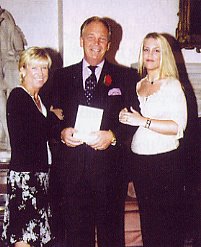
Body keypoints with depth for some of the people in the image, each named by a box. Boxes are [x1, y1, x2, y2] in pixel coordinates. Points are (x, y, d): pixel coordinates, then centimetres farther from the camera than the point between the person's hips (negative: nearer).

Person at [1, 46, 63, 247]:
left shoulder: (39, 99, 15)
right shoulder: (17, 97, -9)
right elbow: (25, 138, -17)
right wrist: (53, 117, -7)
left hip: (40, 174, 8)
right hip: (23, 175, -8)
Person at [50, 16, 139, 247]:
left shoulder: (126, 77, 7)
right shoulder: (62, 76, 12)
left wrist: (112, 136, -14)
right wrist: (62, 132, -9)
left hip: (109, 167, -1)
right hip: (71, 167, 2)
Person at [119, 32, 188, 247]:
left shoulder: (172, 85, -6)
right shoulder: (138, 85, 12)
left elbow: (178, 127, -17)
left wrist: (143, 121, -20)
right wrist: (125, 117, 2)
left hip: (166, 161, -6)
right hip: (139, 161, 6)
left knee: (167, 221, 2)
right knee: (146, 219, 16)